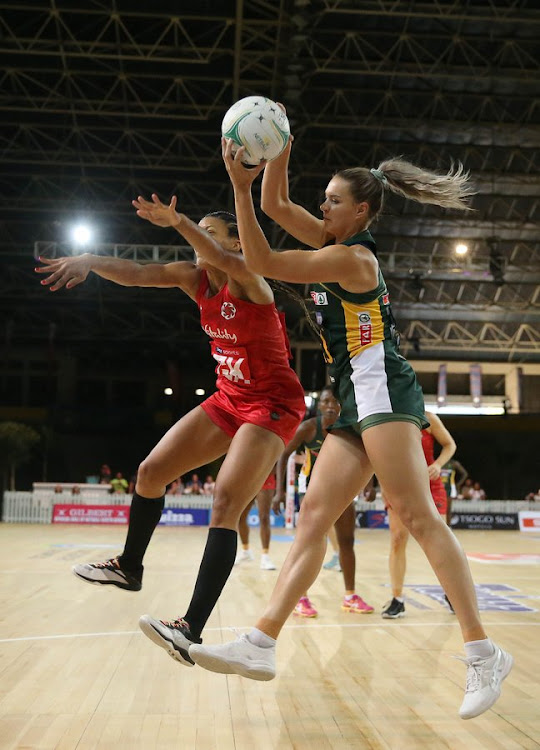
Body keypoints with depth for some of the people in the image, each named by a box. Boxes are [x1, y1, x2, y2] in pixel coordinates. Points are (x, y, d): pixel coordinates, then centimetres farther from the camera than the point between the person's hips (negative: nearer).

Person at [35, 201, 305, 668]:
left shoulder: (247, 278, -16)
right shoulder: (194, 277, 3)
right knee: (151, 472, 6)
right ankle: (129, 567, 29)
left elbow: (223, 261, -40)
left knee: (226, 501, -23)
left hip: (273, 403, -8)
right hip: (230, 398, 8)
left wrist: (177, 221, -54)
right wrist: (90, 260, -26)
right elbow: (136, 274, -8)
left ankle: (192, 630, -28)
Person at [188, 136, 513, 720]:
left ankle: (482, 652, -10)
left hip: (379, 387, -10)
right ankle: (260, 645, -2)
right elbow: (277, 205, 20)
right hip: (358, 402, 10)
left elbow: (262, 264, -11)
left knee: (417, 516, -15)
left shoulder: (351, 258, -9)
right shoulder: (338, 240, 18)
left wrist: (239, 185, -14)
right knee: (313, 517, 0)